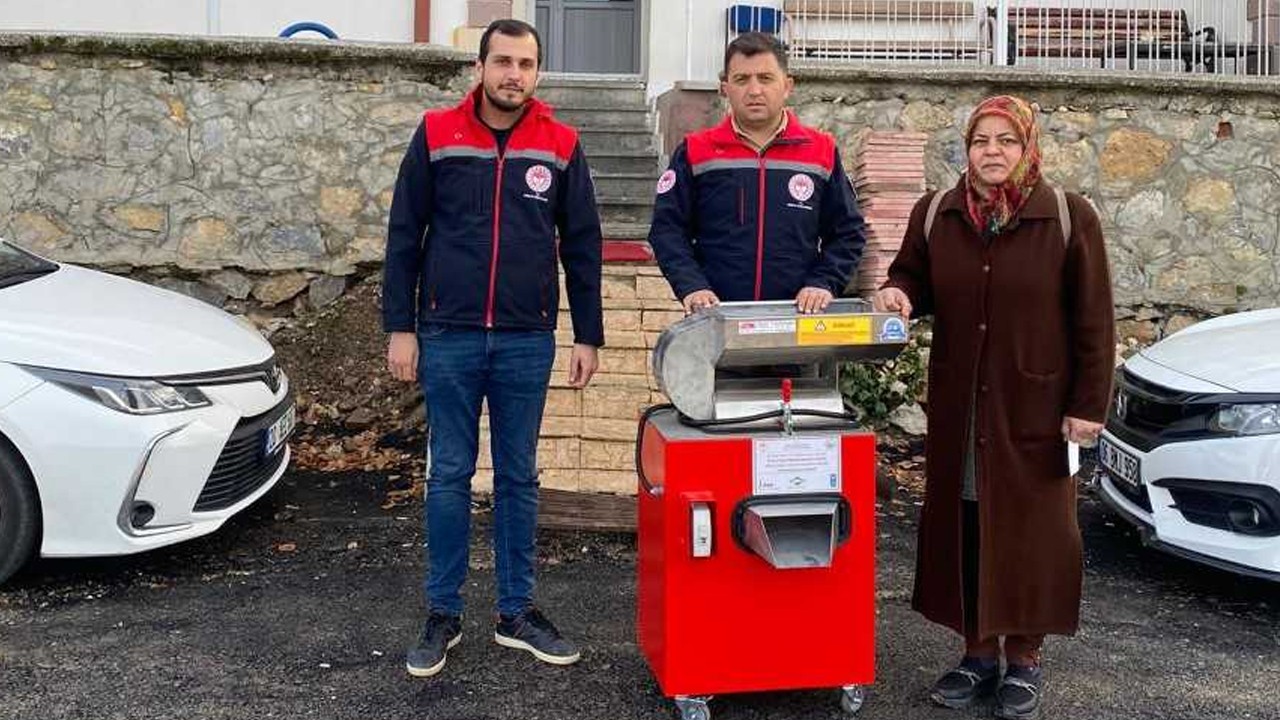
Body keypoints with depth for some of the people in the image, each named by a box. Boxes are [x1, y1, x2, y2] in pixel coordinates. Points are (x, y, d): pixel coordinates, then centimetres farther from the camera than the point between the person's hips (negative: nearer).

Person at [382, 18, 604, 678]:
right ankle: (442, 613, 18)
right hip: (448, 337, -1)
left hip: (528, 341, 1)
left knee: (519, 478, 9)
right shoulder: (436, 135, 1)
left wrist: (588, 337, 3)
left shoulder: (561, 147, 3)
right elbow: (404, 237, 2)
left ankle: (517, 612, 20)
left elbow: (582, 247, 6)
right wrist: (400, 327, -2)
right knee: (449, 477, 6)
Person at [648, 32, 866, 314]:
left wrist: (823, 283, -7)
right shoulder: (695, 152, 5)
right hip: (716, 320, 0)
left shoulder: (822, 152, 7)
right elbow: (667, 228, 2)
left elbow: (848, 232, 9)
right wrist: (691, 286, -12)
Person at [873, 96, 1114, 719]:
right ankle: (977, 654, 22)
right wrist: (899, 293, -8)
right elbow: (913, 277, 17)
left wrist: (1088, 404, -7)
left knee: (1030, 529, 5)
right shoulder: (935, 214, 4)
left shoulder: (1068, 218, -4)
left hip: (1035, 407, -3)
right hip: (957, 406, 3)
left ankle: (1023, 660, 20)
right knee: (960, 526, 8)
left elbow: (1093, 321, -4)